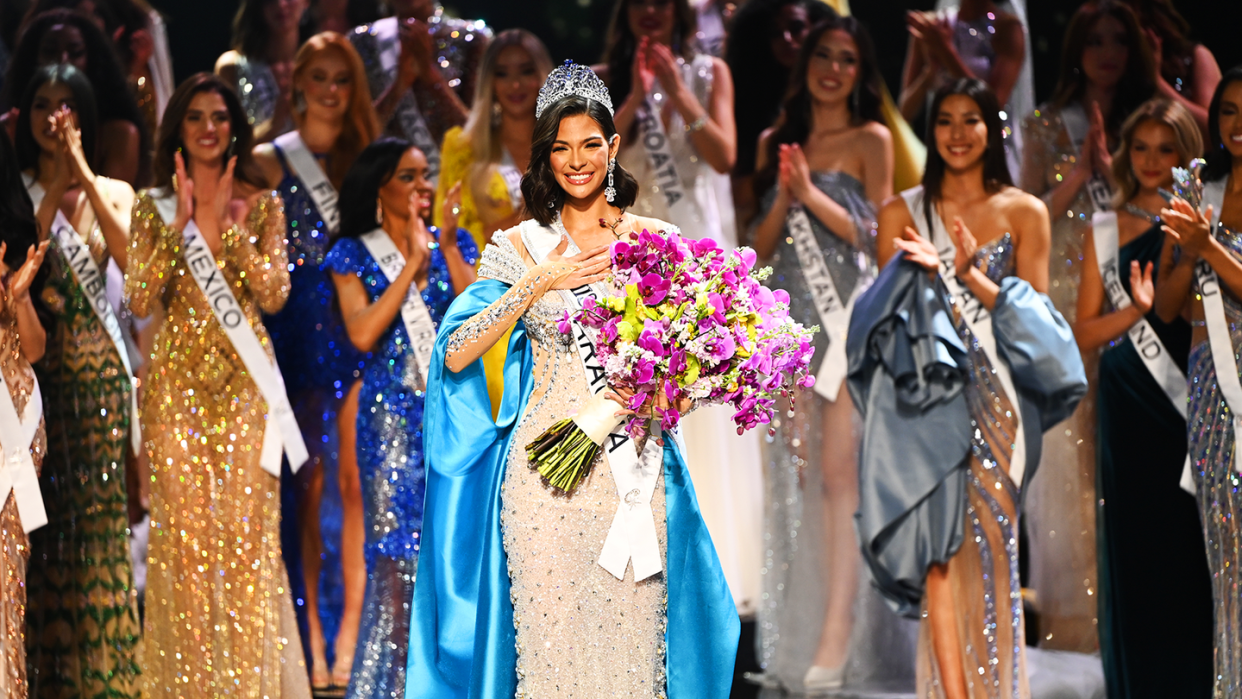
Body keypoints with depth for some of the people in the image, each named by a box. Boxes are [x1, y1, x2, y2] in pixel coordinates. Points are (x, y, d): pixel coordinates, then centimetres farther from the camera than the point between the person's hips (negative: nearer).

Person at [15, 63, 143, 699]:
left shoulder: (111, 193, 10)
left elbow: (132, 255, -10)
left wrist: (82, 174, -10)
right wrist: (54, 187, -10)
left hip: (94, 369, 1)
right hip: (29, 366, -1)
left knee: (95, 518, -2)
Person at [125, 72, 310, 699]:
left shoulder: (260, 204, 7)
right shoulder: (154, 206, 7)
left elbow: (274, 294, -4)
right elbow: (138, 298, -4)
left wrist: (226, 225, -10)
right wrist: (182, 223, -9)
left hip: (244, 381, 0)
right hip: (177, 383, 0)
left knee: (248, 528, -6)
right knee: (183, 527, -4)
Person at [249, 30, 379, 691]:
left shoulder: (364, 157, 14)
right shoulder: (270, 161, 5)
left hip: (358, 330, 2)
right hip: (298, 333, -2)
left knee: (356, 479, -1)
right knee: (309, 482, -4)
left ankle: (353, 632, 3)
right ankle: (312, 635, 1)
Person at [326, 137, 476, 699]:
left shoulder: (456, 245, 10)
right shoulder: (355, 253, 3)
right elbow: (364, 333, -11)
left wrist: (447, 247, -9)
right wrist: (413, 261, -11)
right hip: (393, 415, -2)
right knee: (397, 553, -5)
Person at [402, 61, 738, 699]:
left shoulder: (655, 239, 7)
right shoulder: (519, 247, 5)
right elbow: (456, 354, -6)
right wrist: (538, 282, -13)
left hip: (632, 471, 1)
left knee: (631, 639, 0)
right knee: (549, 642, -1)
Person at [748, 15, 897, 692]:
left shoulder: (871, 140, 3)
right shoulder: (776, 142, 15)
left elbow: (879, 235, -3)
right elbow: (759, 244, 12)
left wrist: (813, 194, -10)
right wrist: (783, 195, -6)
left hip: (847, 315, -4)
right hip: (789, 317, 4)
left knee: (837, 470, -11)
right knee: (790, 470, 0)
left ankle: (835, 636, -15)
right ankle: (793, 633, 4)